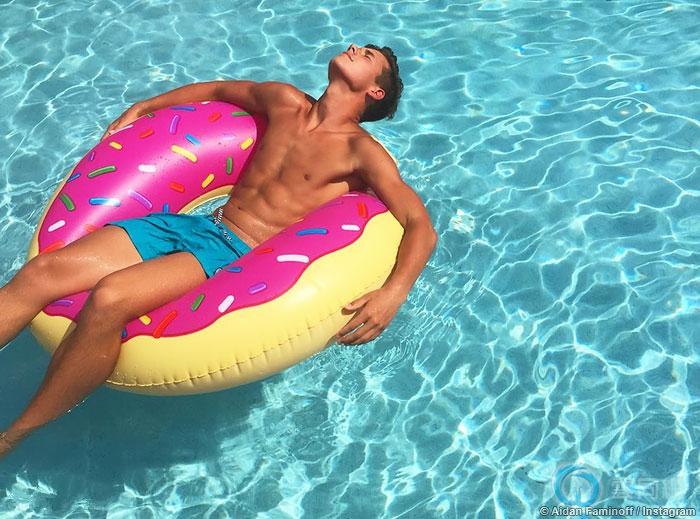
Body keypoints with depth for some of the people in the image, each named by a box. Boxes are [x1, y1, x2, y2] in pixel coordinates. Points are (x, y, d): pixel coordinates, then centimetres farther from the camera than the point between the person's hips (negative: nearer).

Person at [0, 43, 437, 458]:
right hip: (191, 226, 7)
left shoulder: (361, 151, -2)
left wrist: (393, 294, -29)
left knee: (108, 300, -32)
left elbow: (422, 226, -11)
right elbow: (219, 89, 35)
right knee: (40, 273, -12)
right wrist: (142, 108, 31)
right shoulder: (285, 100, 16)